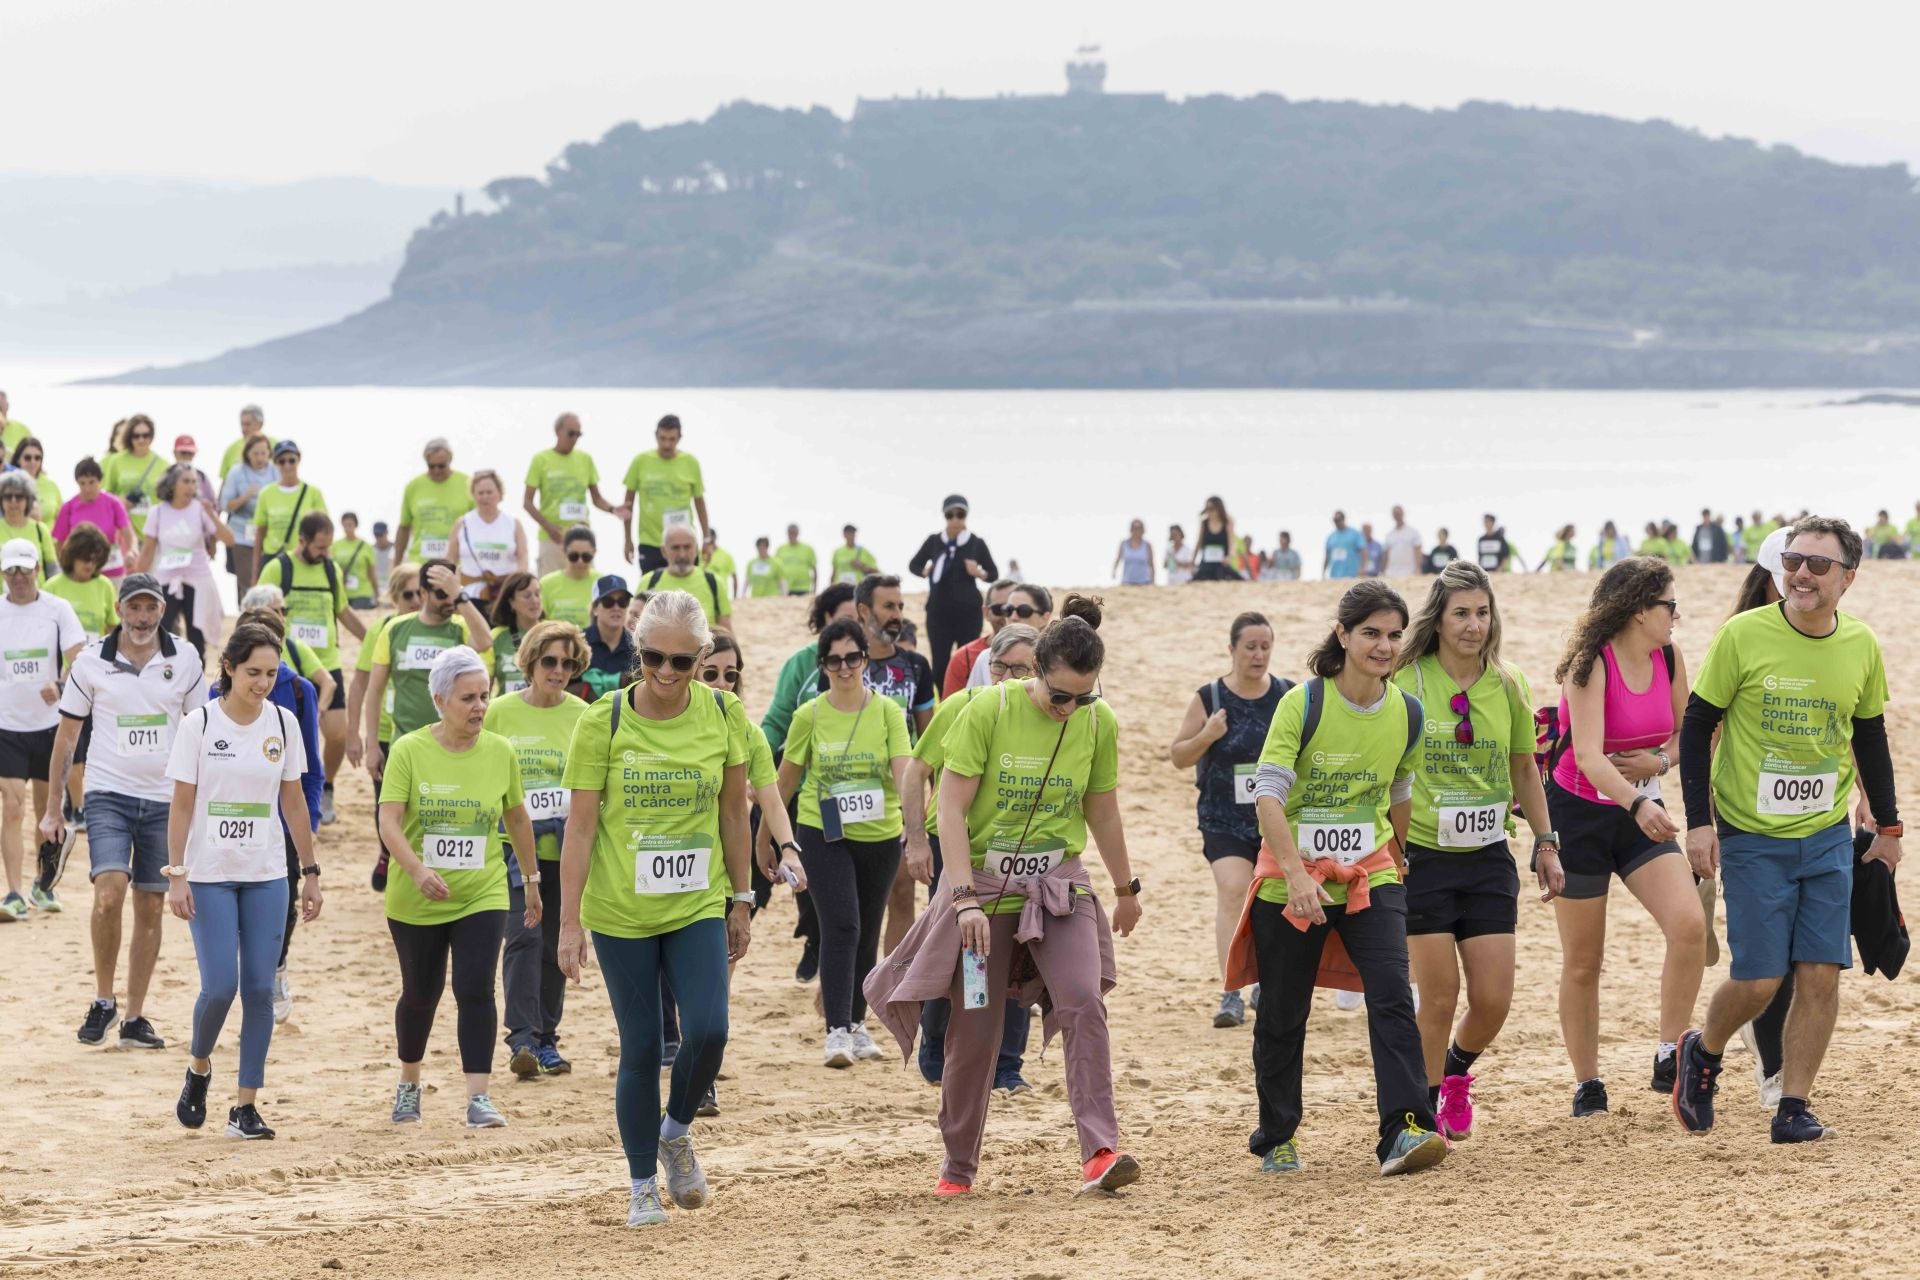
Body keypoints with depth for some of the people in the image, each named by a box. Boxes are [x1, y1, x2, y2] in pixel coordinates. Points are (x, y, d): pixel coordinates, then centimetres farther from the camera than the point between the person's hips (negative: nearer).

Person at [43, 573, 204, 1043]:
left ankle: (135, 1017, 13)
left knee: (151, 908, 5)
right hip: (108, 795, -2)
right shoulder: (91, 661, -2)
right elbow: (66, 735, 5)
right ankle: (103, 1001, -4)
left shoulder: (184, 659, 1)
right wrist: (53, 807, 3)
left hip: (166, 799, 2)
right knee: (109, 892, -20)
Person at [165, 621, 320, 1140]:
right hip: (210, 875, -3)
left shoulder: (283, 723, 3)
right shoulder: (199, 724, -7)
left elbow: (293, 802, 10)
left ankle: (246, 1107, 6)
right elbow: (181, 804, -5)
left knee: (259, 988, -1)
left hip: (267, 876, 3)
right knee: (220, 985, -10)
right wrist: (176, 874, -11)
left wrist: (310, 872, 8)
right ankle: (198, 1068, 19)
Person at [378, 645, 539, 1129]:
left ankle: (479, 1099, -12)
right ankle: (408, 1083, 36)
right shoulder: (409, 750, -9)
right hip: (415, 902, -1)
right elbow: (389, 822, -16)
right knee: (420, 994, 12)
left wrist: (532, 878, 18)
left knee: (475, 989, -13)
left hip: (482, 895, 1)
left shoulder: (500, 752, -1)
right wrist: (418, 870, -31)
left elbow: (517, 819, 13)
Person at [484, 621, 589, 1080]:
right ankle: (522, 1038, -17)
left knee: (555, 945, 8)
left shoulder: (581, 716, 4)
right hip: (515, 847, -3)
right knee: (524, 937, -14)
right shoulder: (500, 712, -1)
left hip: (564, 848, 3)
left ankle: (547, 1039, 18)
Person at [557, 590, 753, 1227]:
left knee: (707, 1030, -14)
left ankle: (676, 1130, 17)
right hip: (620, 912, -1)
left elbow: (734, 814, 7)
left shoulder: (725, 715, -3)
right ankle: (643, 1186, 19)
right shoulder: (603, 721, -10)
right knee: (640, 1048, 3)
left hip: (698, 906, 1)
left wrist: (741, 900, 10)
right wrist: (570, 922, -9)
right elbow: (580, 825, -8)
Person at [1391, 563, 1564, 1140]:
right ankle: (1429, 1106, 16)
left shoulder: (1507, 686, 4)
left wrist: (1545, 843, 14)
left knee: (1493, 1001, 1)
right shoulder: (1407, 683, -7)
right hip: (1422, 857, -3)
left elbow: (1524, 768, 16)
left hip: (1489, 859, 3)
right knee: (1438, 998, -4)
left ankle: (1455, 1071, 32)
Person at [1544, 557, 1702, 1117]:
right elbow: (1589, 757, -30)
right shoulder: (1591, 666, -19)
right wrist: (1637, 804, -46)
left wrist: (1660, 761, -10)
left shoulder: (1669, 660, -2)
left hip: (1640, 813, 5)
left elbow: (1685, 733, 12)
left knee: (1689, 924, -18)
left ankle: (1668, 1058, -7)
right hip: (1578, 813, -5)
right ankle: (1586, 1084, 18)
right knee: (1582, 961, 3)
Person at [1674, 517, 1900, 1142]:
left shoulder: (1861, 646, 1)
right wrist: (1699, 821, -9)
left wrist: (1888, 825, 18)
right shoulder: (1743, 635, -11)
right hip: (1752, 837, -3)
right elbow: (1697, 727, -4)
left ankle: (1794, 1106, 7)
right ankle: (1702, 1053, 25)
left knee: (1821, 973, -3)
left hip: (1828, 835, 3)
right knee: (1759, 978, -4)